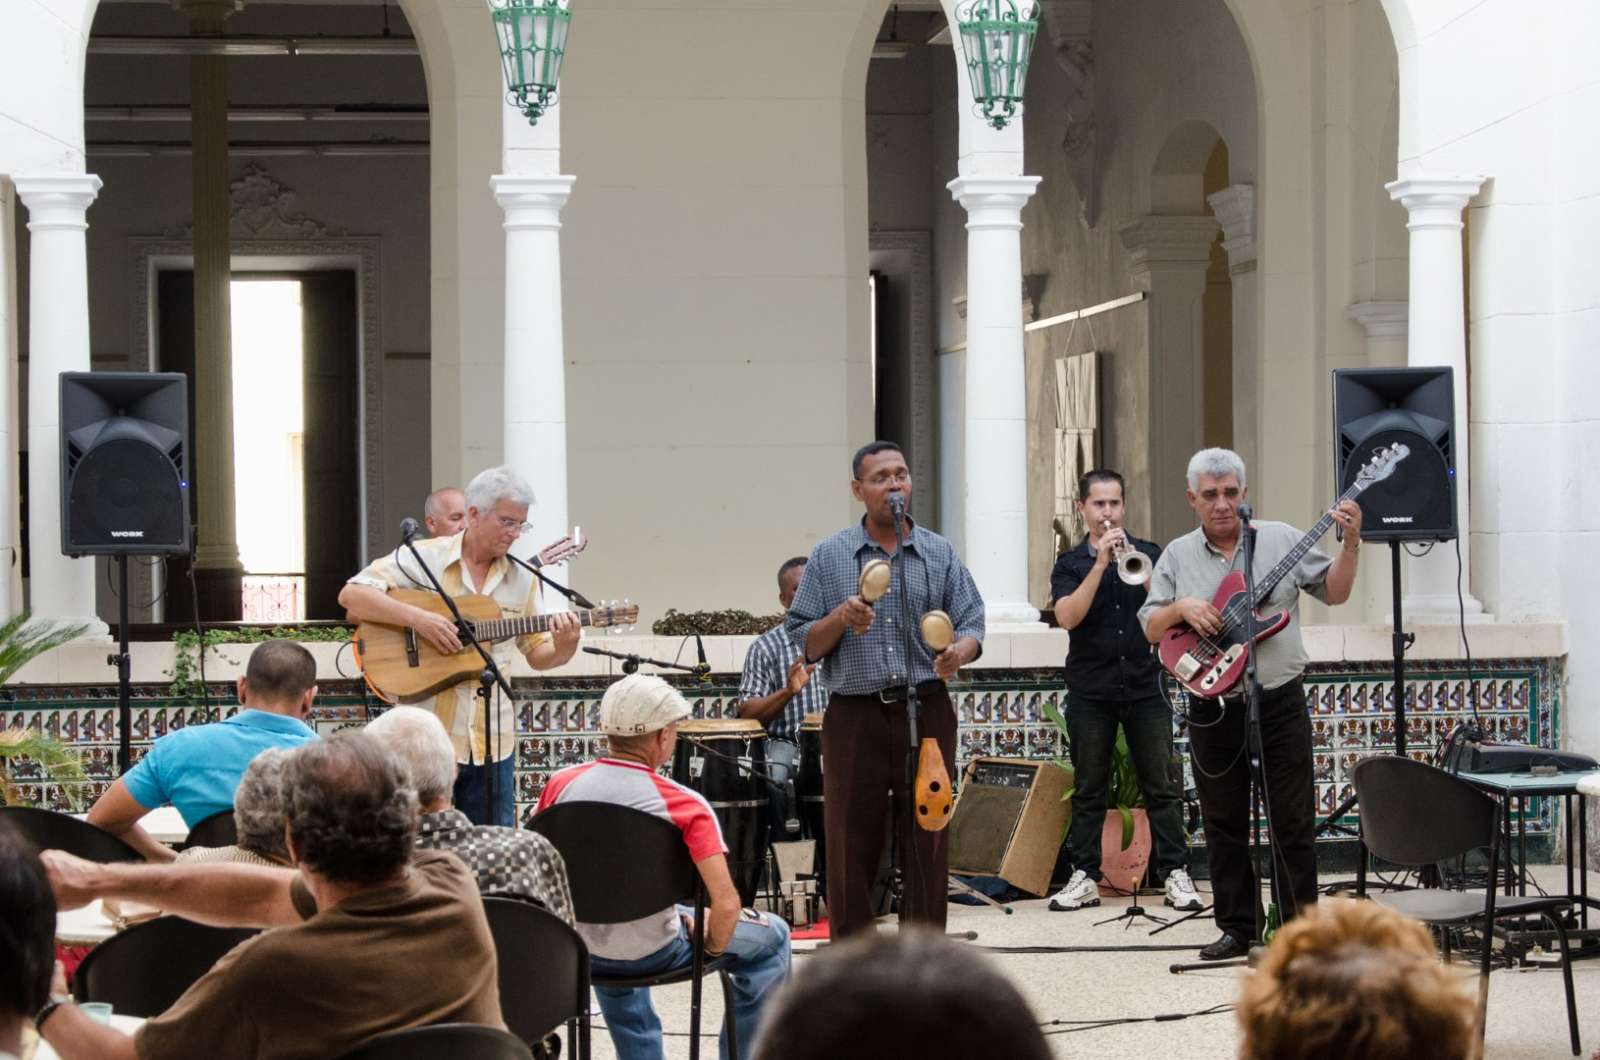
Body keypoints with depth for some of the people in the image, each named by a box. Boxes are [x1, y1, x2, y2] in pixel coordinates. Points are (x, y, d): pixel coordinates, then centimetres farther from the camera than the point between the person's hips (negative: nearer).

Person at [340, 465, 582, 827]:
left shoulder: (522, 578, 9)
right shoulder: (423, 559, -4)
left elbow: (537, 654, 13)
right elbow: (351, 596, -10)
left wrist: (563, 647, -10)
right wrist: (418, 618, -21)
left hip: (493, 741, 4)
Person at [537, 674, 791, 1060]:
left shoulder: (561, 785, -8)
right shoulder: (684, 804, -19)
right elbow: (726, 905, -24)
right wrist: (713, 948, -4)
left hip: (576, 952, 4)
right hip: (653, 954, -4)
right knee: (772, 935, 19)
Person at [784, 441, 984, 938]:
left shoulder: (939, 553, 9)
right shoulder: (829, 557, 6)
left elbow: (972, 624, 5)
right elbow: (803, 644, 4)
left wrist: (959, 652, -17)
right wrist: (842, 619, -15)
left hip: (926, 711, 1)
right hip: (855, 716, -1)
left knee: (928, 843, 3)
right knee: (851, 846, 0)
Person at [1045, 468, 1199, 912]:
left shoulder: (1149, 554, 7)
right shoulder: (1070, 564, 5)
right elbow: (1068, 617, -11)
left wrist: (1146, 577, -19)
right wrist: (1102, 563, -16)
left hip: (1145, 685, 0)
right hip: (1090, 689, 0)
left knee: (1161, 786, 0)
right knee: (1088, 790, 4)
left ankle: (1175, 872, 3)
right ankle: (1084, 878, 8)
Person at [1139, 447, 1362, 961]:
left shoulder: (1281, 539, 3)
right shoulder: (1177, 556, 6)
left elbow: (1334, 591, 5)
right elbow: (1149, 627, 4)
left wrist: (1350, 544, -9)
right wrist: (1182, 608, -14)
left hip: (1280, 702, -2)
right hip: (1213, 710, 2)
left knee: (1293, 822, 0)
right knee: (1224, 826, 8)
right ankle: (1237, 927, 17)